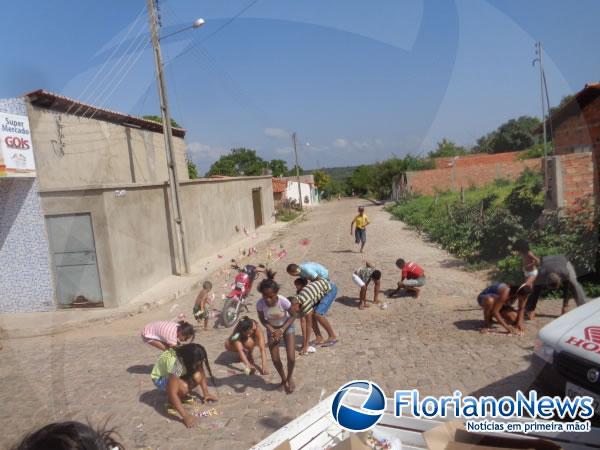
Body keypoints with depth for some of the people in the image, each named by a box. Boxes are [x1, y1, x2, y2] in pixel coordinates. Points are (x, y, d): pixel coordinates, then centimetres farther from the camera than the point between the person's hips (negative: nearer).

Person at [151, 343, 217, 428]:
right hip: (160, 378, -6)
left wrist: (206, 393, -19)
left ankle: (181, 396, 3)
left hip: (178, 375, 6)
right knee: (184, 387, -35)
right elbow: (172, 393, -41)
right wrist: (185, 416, -43)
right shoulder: (175, 363, -40)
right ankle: (172, 403, -4)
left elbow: (202, 375, -7)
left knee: (197, 377, -22)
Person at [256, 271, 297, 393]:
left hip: (287, 326, -2)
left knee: (291, 357, -12)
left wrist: (282, 330, -25)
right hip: (272, 329, 2)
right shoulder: (260, 304, -30)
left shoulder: (283, 301, -35)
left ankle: (290, 377, 22)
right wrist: (271, 329, -26)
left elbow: (292, 316, -17)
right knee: (275, 359, -2)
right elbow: (262, 319, -11)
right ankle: (283, 379, 30)